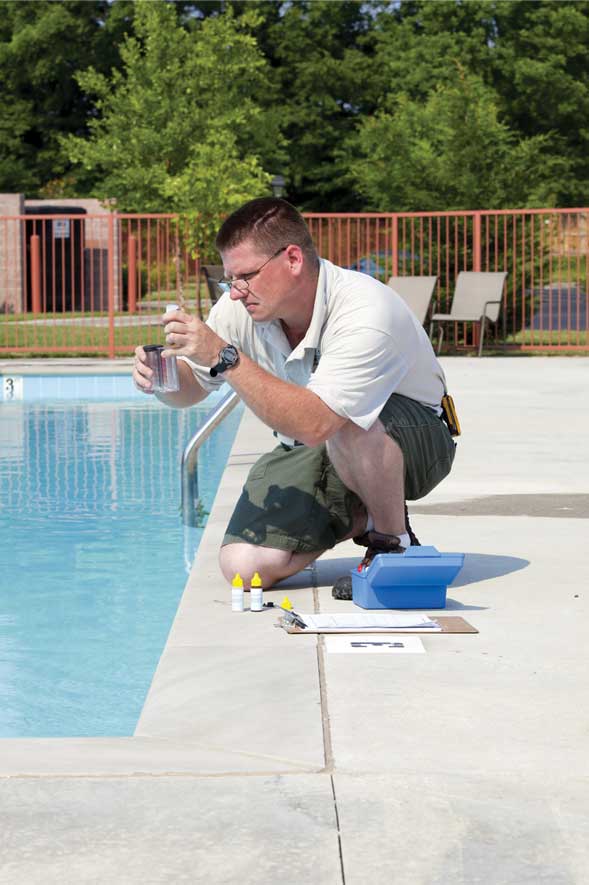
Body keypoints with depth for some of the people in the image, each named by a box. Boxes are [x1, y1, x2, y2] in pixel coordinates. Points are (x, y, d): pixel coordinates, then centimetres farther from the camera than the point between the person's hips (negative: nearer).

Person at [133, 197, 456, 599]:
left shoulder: (366, 314, -33)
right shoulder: (243, 306, -13)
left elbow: (313, 424, -44)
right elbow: (190, 389, 1)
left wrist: (225, 357, -44)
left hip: (415, 442, -6)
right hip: (316, 449, 6)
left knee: (346, 427, -41)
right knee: (244, 566, -14)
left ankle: (395, 542, -11)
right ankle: (360, 517, 13)